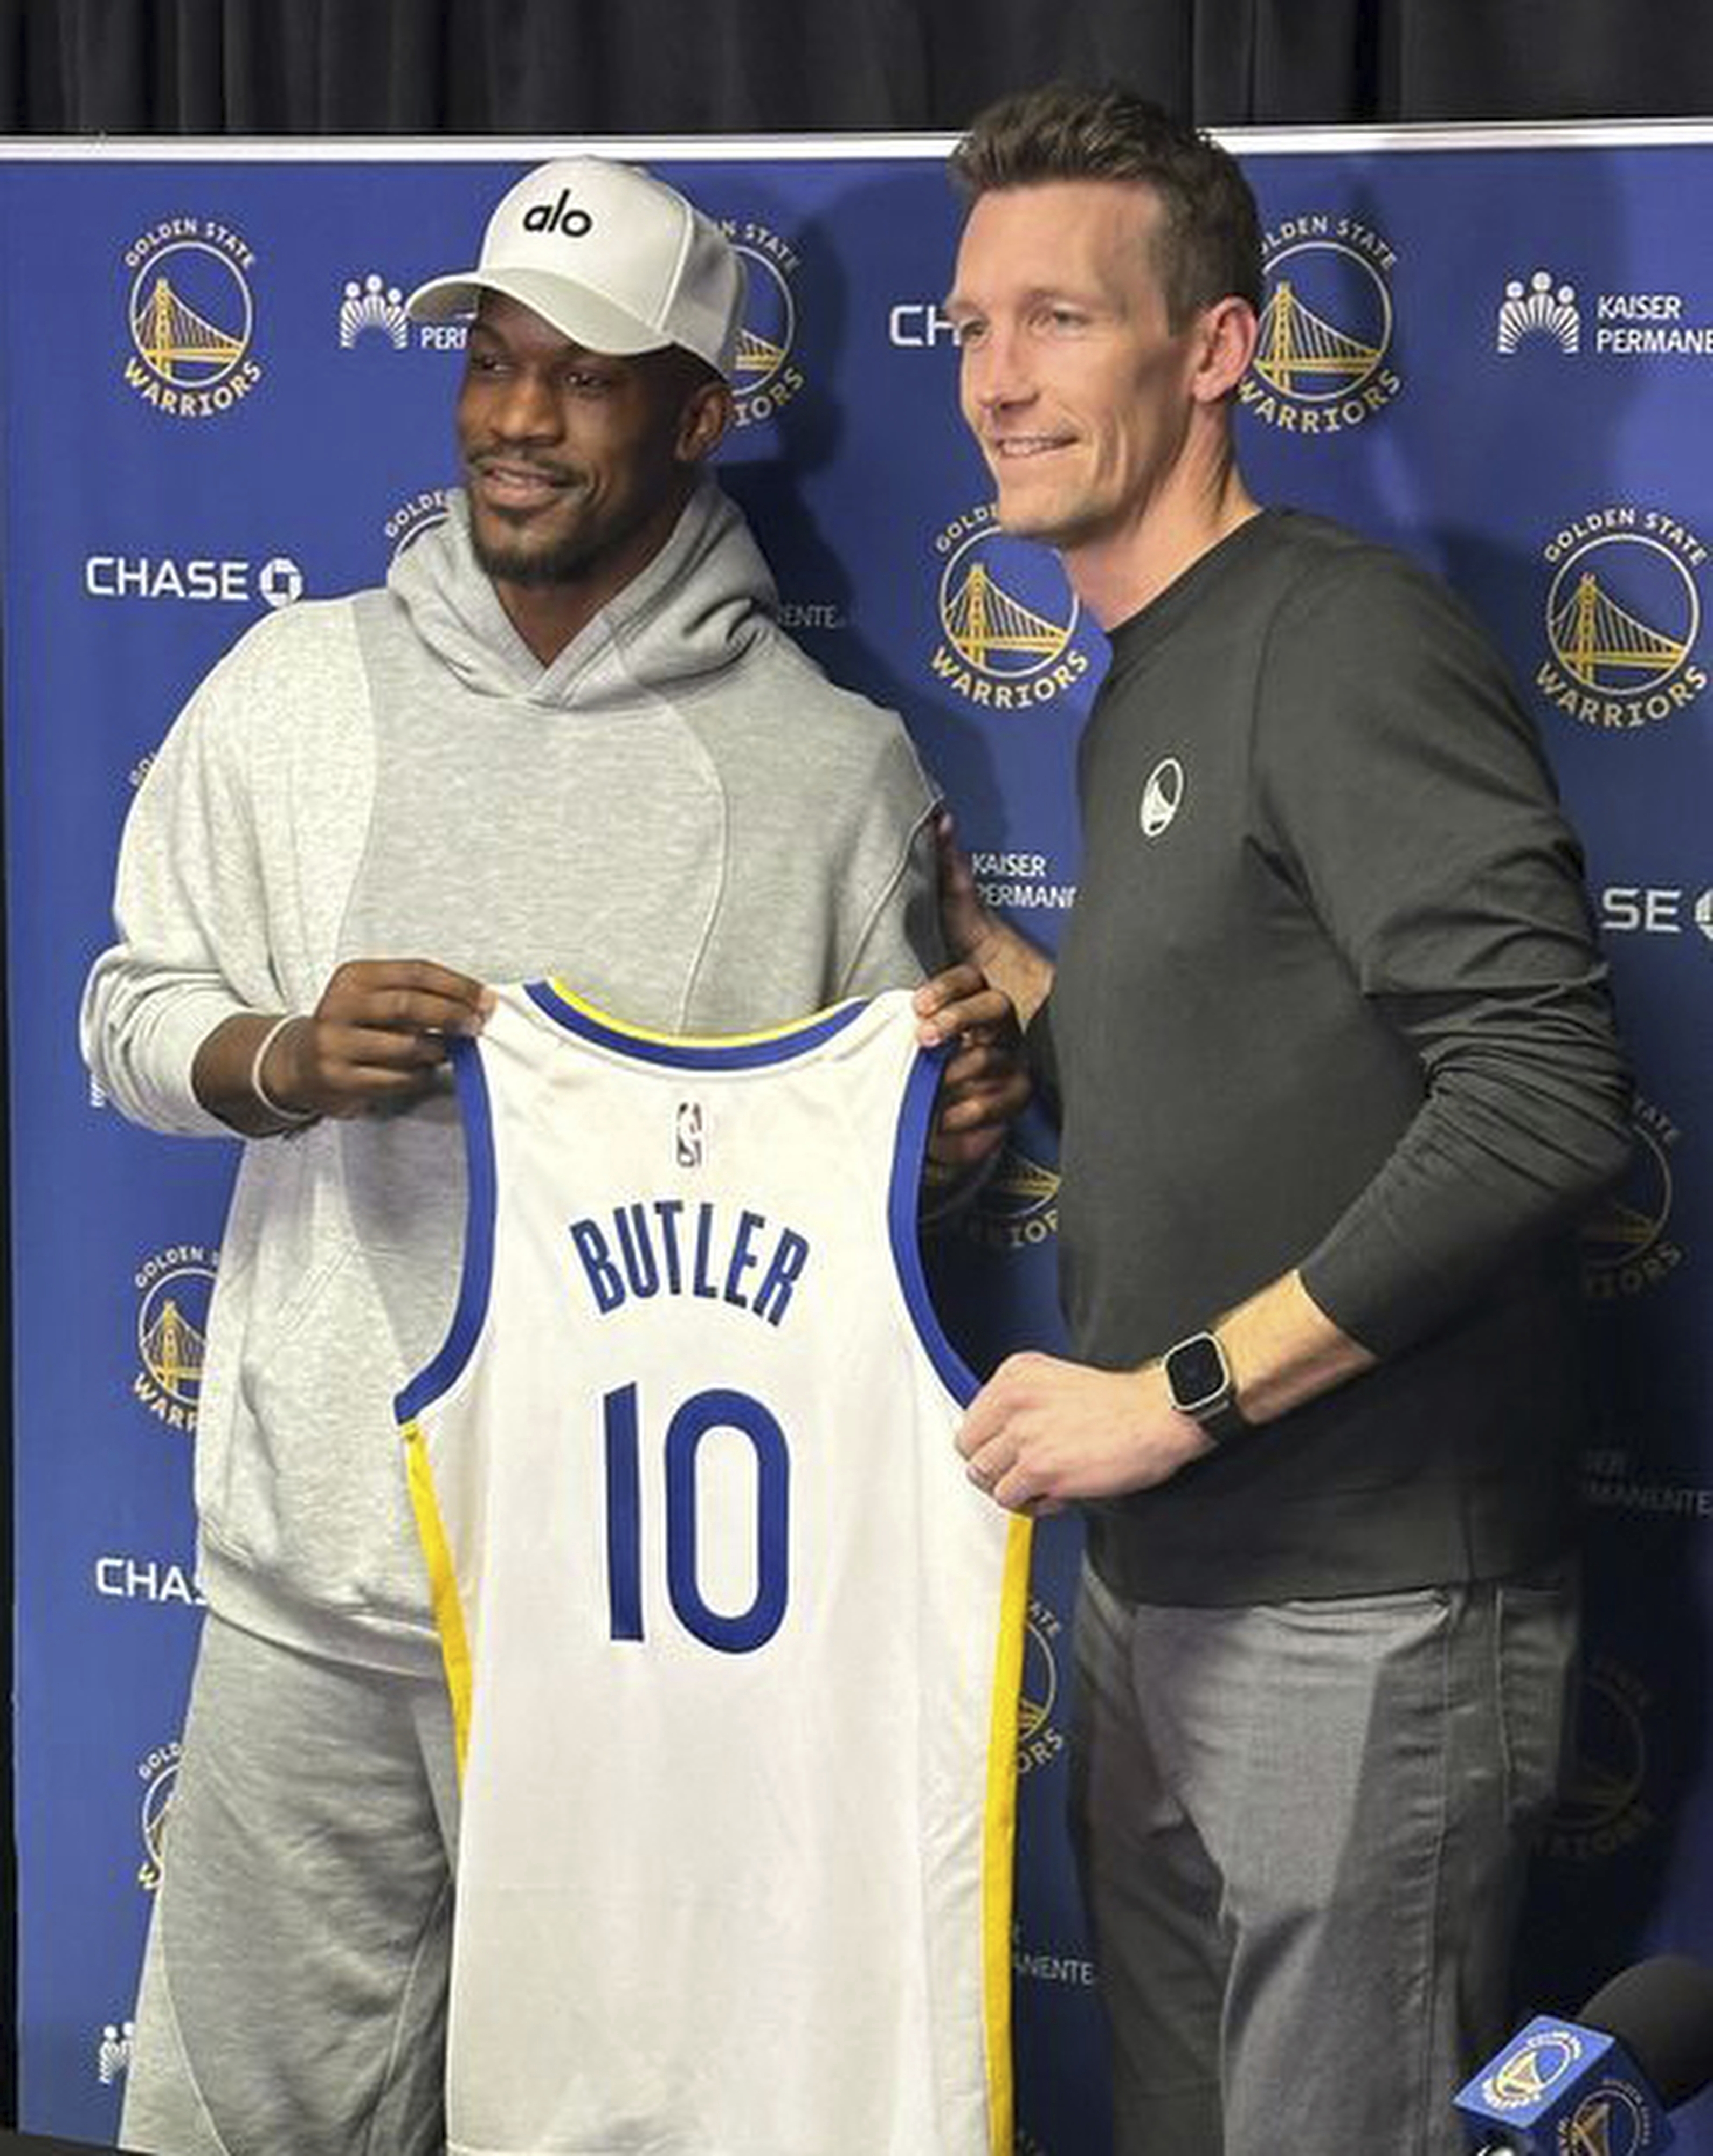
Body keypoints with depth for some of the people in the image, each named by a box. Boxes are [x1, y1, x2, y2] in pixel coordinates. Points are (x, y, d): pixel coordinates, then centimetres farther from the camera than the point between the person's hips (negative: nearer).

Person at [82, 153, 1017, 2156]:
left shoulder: (833, 760, 1)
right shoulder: (294, 686, 5)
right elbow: (130, 1008, 8)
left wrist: (949, 1107, -13)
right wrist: (287, 1061, -13)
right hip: (316, 1546, 2)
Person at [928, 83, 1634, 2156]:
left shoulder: (1343, 638, -14)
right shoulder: (1141, 697, 15)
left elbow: (1543, 1092, -24)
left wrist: (1181, 1392, -21)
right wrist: (970, 937, 17)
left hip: (1363, 1618, -9)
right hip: (1160, 1599, 9)